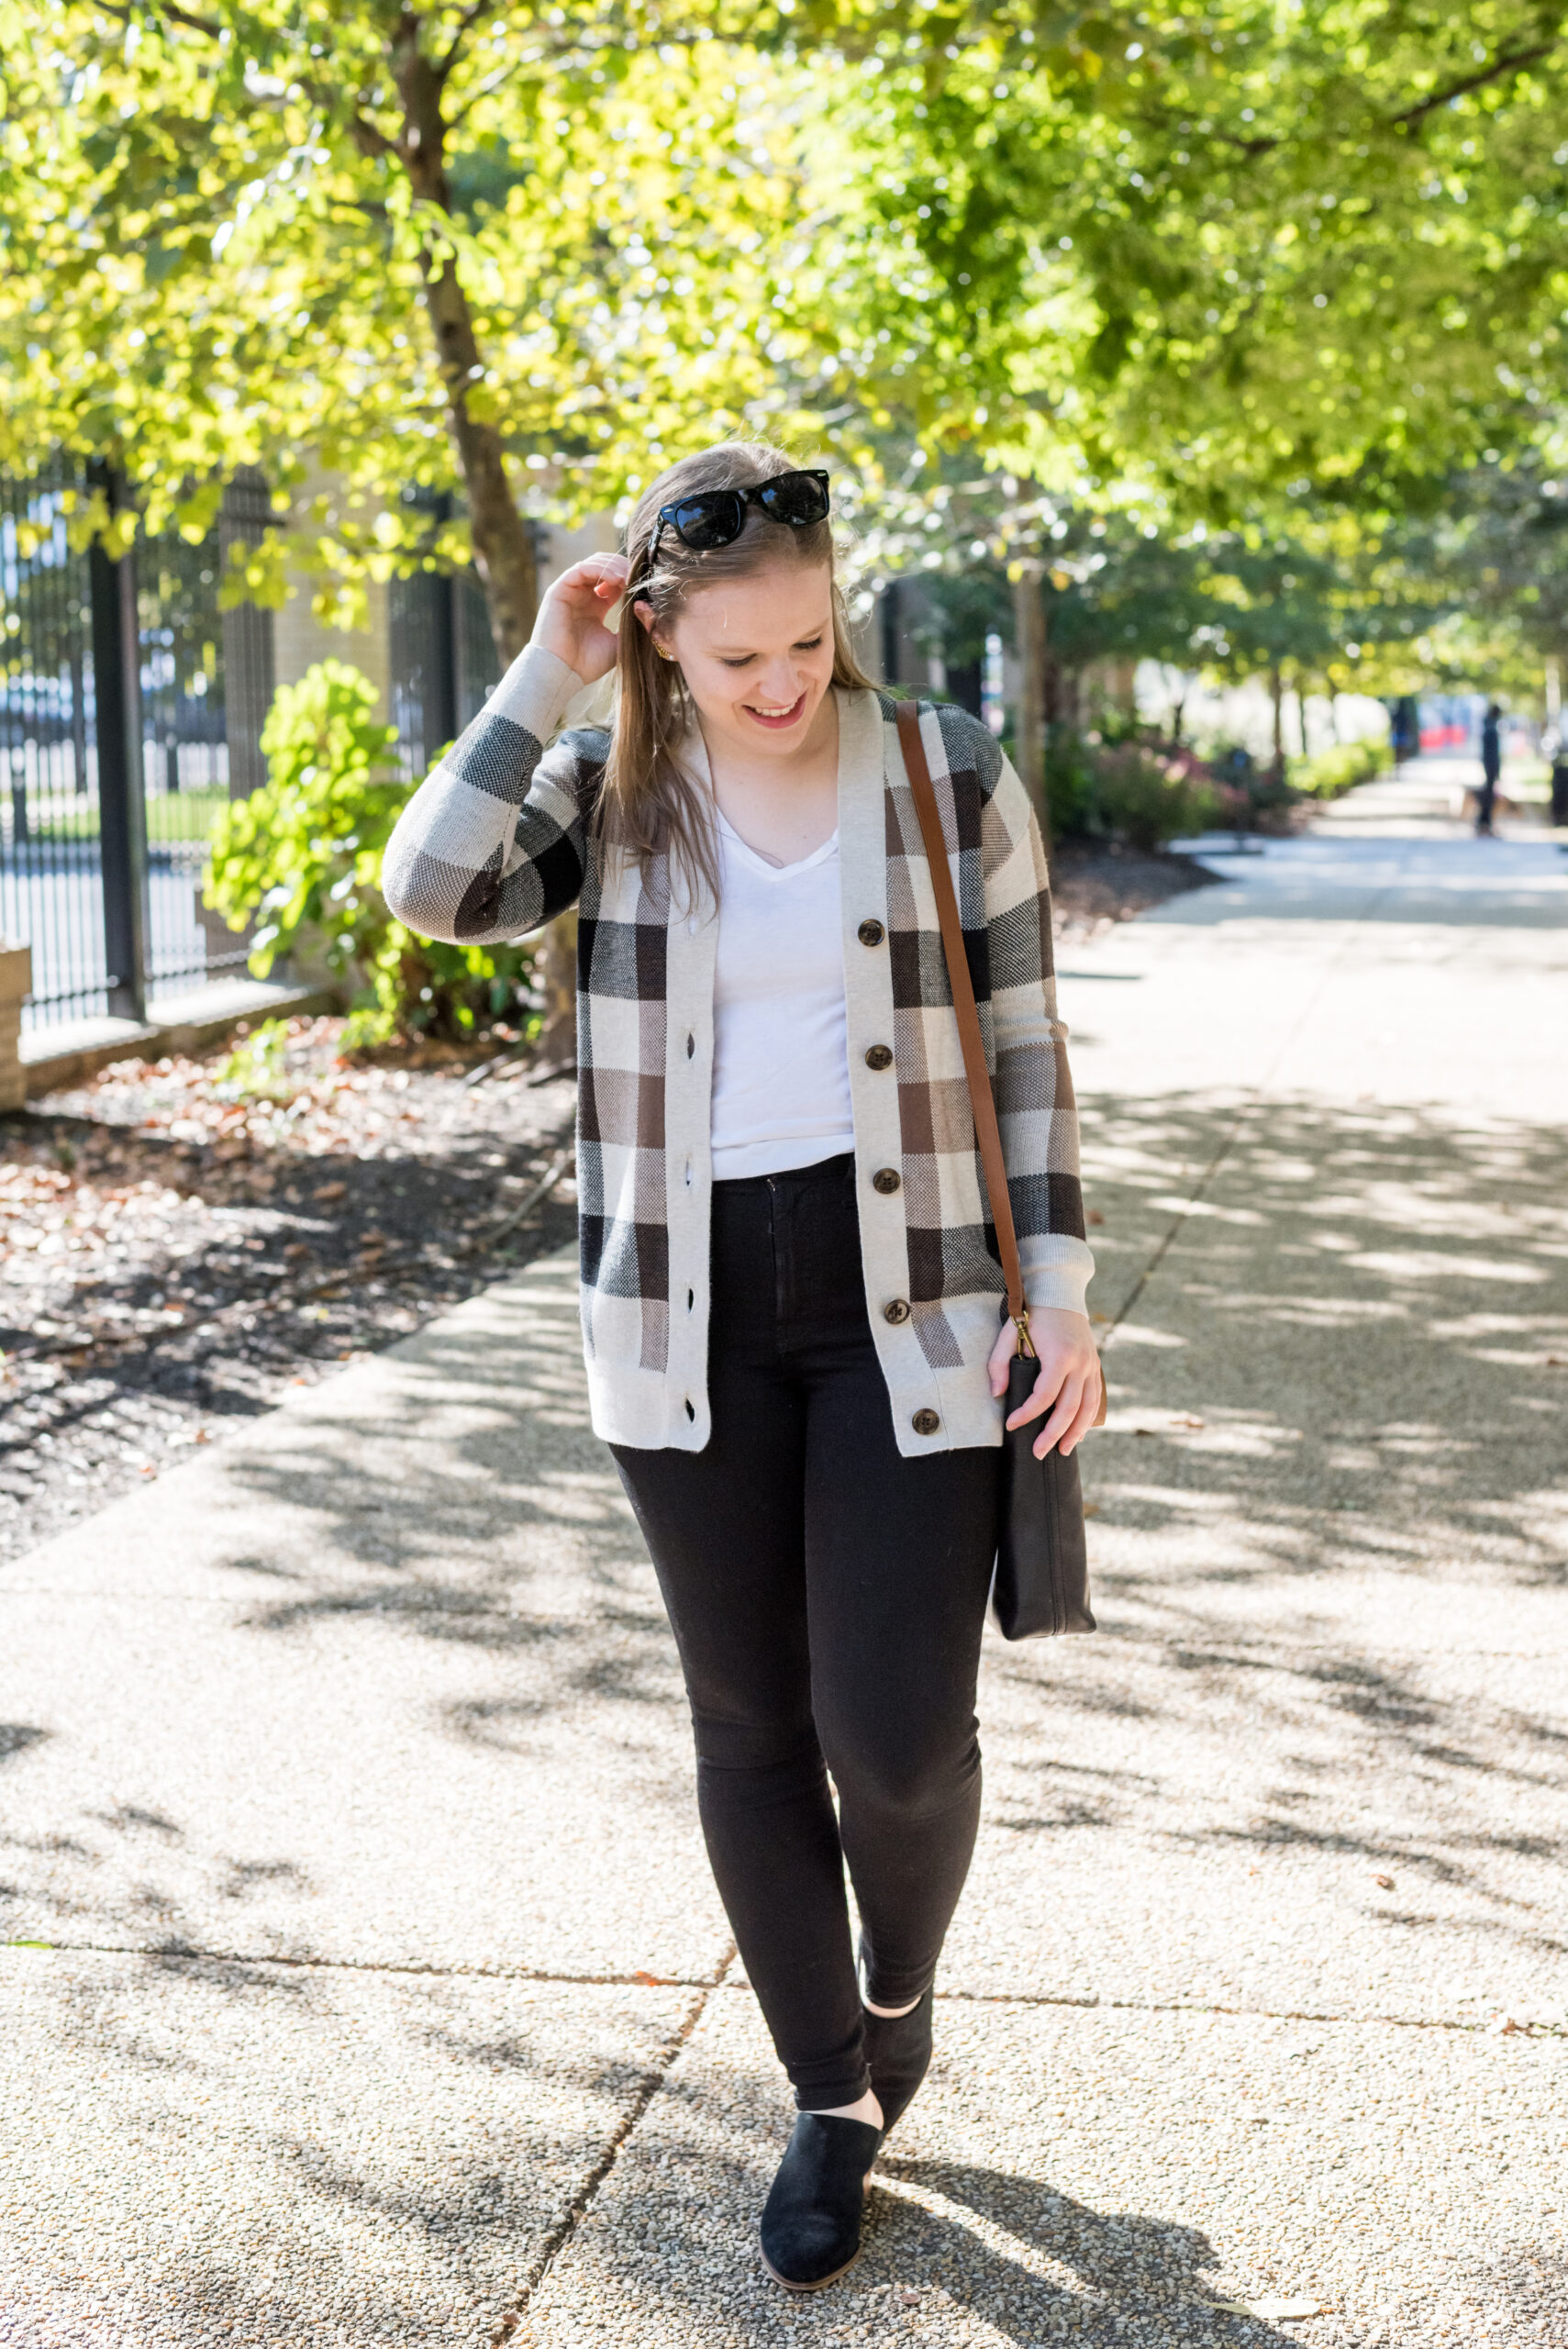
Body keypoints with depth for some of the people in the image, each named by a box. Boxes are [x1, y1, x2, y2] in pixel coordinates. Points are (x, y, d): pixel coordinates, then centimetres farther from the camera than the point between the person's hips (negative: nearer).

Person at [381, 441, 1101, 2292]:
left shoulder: (948, 774, -3)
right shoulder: (610, 789, 1)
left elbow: (1023, 1042, 0)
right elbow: (434, 891, -16)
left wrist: (1061, 1287, -5)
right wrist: (543, 679, -12)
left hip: (906, 1300, -2)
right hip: (690, 1311, 2)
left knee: (897, 1735, -6)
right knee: (751, 1723, 9)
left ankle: (899, 1982, 29)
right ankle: (834, 2096, 27)